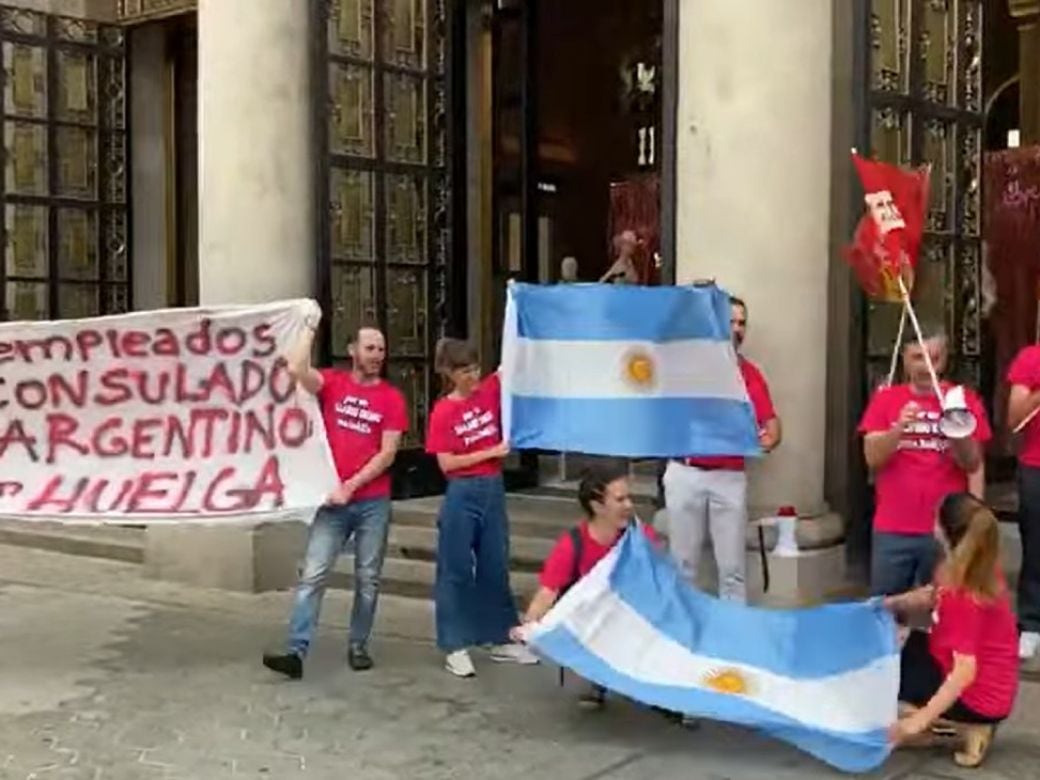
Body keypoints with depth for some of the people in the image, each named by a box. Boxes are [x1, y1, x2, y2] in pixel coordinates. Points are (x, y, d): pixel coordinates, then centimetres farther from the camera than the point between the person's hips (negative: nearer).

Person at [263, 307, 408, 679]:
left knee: (368, 579, 8)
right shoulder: (332, 383, 2)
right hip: (333, 500, 0)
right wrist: (310, 328, -11)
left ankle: (358, 647, 21)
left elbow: (387, 453, -5)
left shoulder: (392, 398, 0)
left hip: (374, 502, 0)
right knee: (312, 575, -6)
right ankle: (297, 651, -8)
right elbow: (296, 369, -18)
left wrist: (351, 485, -11)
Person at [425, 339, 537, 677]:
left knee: (496, 567, 13)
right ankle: (455, 647, 10)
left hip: (493, 490, 4)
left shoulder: (490, 391, 3)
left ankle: (502, 640, 23)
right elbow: (446, 463, -12)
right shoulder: (443, 411, -8)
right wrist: (491, 452, -13)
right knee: (457, 571, 3)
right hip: (462, 495, -4)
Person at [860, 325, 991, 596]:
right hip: (893, 530, 1)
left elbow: (973, 465, 1)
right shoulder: (885, 399, 6)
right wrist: (899, 428, -20)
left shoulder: (964, 400, 4)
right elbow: (873, 458, -2)